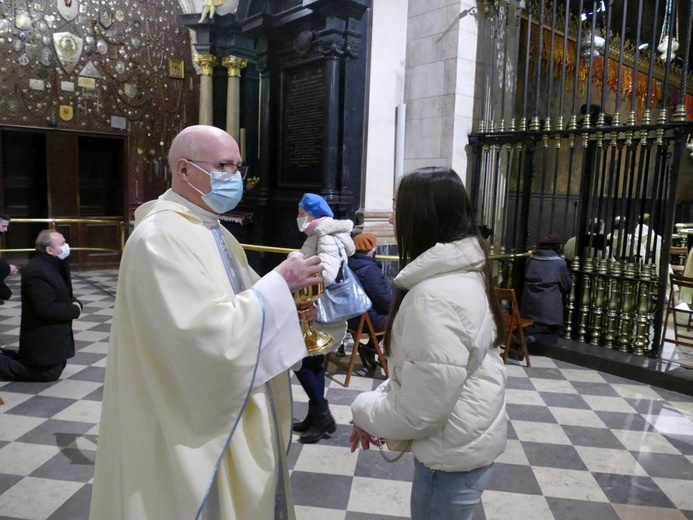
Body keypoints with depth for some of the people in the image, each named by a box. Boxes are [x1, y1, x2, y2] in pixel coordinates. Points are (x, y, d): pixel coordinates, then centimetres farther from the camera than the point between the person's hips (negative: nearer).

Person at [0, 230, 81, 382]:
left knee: (59, 366, 23)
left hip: (54, 332, 10)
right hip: (44, 337, -10)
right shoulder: (37, 272, -28)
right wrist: (75, 310, -19)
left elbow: (64, 294, 14)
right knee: (49, 373, 1)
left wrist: (75, 302, -7)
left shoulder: (56, 264, 4)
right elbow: (47, 309, -31)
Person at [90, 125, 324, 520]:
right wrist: (279, 283, -23)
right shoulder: (160, 237, -22)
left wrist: (289, 304, -6)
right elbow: (211, 333, -29)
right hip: (196, 421, -9)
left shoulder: (215, 231, 8)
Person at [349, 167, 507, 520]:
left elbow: (420, 410, -27)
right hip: (468, 438, 9)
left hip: (453, 452, -9)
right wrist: (383, 395, 8)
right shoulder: (464, 273, 3)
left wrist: (365, 410, -10)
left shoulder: (434, 296, -30)